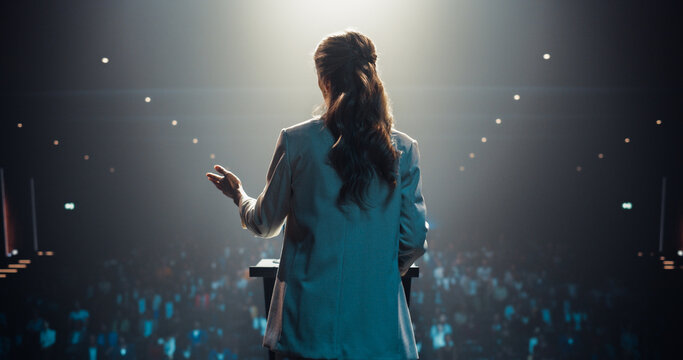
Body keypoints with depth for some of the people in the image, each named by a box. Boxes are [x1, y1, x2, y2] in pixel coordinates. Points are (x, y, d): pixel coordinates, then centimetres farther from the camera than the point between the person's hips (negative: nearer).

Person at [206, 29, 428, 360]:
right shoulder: (404, 149, -5)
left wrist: (238, 194, 23)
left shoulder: (295, 141, -8)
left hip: (309, 323, -1)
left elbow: (265, 224, 2)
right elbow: (415, 238, -1)